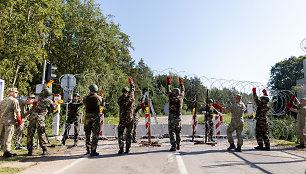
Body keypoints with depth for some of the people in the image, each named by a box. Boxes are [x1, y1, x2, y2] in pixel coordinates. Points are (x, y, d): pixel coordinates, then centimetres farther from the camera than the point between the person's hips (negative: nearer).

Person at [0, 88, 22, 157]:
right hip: (9, 121, -7)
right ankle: (6, 152, 1)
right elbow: (17, 112, -12)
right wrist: (19, 120, -2)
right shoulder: (14, 100, -8)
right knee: (8, 137, -3)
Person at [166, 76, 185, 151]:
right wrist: (181, 83, 34)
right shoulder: (181, 97, 2)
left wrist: (168, 82, 23)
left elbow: (168, 91, 11)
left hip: (171, 118, -4)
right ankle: (178, 146, 23)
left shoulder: (171, 97, -6)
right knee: (178, 132, 15)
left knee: (171, 132, -2)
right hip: (178, 118, 4)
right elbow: (183, 91, 20)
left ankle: (174, 146, -8)